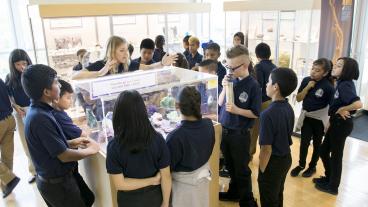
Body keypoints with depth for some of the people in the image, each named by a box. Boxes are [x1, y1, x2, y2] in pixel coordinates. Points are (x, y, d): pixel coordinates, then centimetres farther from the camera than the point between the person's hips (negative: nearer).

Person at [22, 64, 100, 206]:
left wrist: (72, 142, 5)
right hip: (58, 183, -9)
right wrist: (90, 151, -9)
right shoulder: (40, 118, -29)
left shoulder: (36, 111, 1)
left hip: (49, 179, 9)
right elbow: (64, 155, -24)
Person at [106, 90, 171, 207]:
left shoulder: (114, 146, -23)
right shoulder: (158, 140, -20)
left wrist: (152, 180, -14)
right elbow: (166, 176, -13)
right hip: (154, 197, 1)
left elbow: (119, 184, -21)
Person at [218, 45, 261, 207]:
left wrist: (237, 110, -23)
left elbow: (255, 113, -13)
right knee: (230, 166, 21)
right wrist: (225, 88, -11)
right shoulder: (231, 80, -1)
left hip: (240, 134, -5)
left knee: (242, 169, 10)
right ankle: (234, 192, 42)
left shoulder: (253, 85, -16)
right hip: (225, 130, 6)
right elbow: (220, 103, 4)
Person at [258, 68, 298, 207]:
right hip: (286, 158, 8)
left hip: (273, 162, -7)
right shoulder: (289, 108, -4)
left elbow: (267, 149, -24)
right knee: (278, 195, 27)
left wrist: (262, 171, -12)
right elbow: (285, 136, 6)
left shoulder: (268, 114, -28)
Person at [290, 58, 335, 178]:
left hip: (320, 119, -2)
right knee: (304, 143, 5)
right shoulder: (306, 80, -6)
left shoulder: (328, 87, -17)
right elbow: (298, 99, -4)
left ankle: (312, 166, 32)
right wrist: (307, 87, -17)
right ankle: (301, 165, 25)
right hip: (306, 117, 3)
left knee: (317, 144, 14)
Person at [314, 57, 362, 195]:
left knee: (336, 155, 6)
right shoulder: (341, 83, 7)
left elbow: (358, 104, -35)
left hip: (342, 124, -9)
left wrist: (341, 109, -20)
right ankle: (328, 178, 37)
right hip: (336, 123, 9)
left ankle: (333, 186, 23)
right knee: (323, 151, 19)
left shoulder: (345, 85, -21)